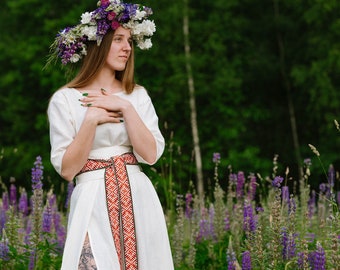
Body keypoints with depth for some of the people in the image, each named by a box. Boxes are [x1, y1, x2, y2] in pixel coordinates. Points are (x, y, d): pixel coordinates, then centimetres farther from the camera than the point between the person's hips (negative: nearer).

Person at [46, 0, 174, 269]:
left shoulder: (137, 95, 9)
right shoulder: (65, 100, -2)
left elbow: (151, 154, -2)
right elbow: (66, 169, -7)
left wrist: (125, 108, -10)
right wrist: (92, 119, -15)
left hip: (139, 202, 4)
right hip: (94, 204, -3)